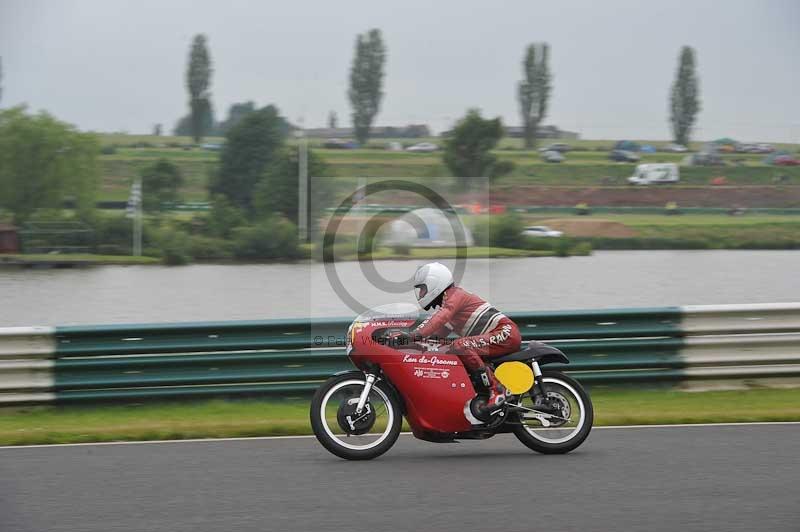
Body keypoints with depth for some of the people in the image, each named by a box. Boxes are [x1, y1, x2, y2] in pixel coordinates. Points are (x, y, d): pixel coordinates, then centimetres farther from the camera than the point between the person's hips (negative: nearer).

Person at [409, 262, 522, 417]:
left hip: (505, 332, -10)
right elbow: (437, 333, 21)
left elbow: (441, 317, -26)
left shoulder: (455, 294, -7)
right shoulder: (446, 303, 25)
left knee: (459, 347, -29)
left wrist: (417, 334, -37)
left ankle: (496, 389, -32)